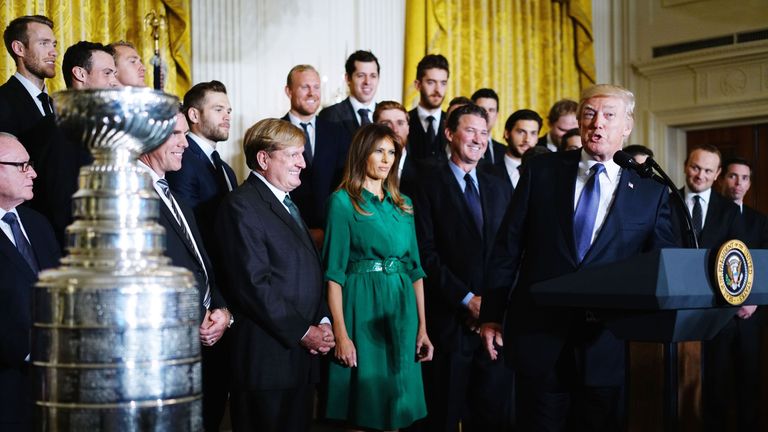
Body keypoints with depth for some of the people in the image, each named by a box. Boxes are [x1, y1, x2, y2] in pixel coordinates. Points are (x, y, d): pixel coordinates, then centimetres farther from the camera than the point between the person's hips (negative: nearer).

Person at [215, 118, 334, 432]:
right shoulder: (241, 206, -12)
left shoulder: (287, 203, 19)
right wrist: (303, 332, -15)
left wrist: (322, 321, 4)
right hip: (267, 360, -9)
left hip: (300, 357, 9)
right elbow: (253, 285, -19)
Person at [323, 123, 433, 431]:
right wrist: (340, 333, -17)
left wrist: (422, 327, 6)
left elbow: (414, 267, 12)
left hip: (401, 311, 5)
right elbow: (334, 271, -10)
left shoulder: (402, 204, 13)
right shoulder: (343, 201, -5)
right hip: (362, 308, -5)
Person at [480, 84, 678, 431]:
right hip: (538, 335, 0)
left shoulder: (651, 192, 3)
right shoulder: (541, 171, 3)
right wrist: (491, 315, 0)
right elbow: (507, 248, 4)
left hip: (604, 346, 0)